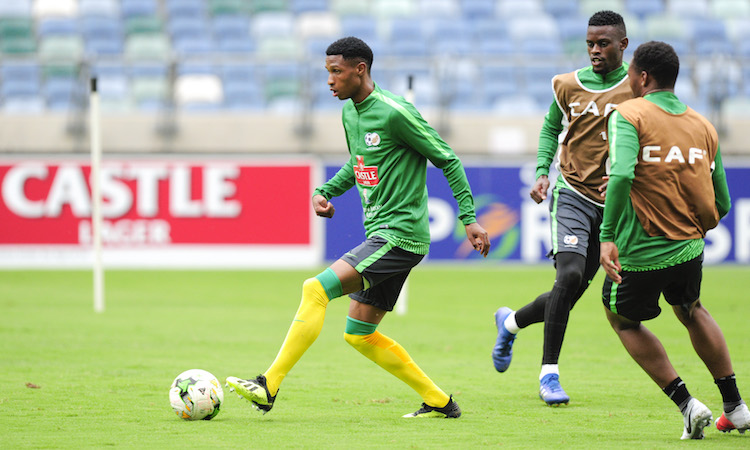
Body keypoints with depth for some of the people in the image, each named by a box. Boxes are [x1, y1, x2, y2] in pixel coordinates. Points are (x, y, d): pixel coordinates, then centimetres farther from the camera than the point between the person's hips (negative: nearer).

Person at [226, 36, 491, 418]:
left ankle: (269, 387, -20)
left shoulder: (394, 112, -14)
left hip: (400, 235, -10)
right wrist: (325, 192, 12)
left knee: (316, 289, -20)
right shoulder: (350, 113, 12)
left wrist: (469, 218, -10)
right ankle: (439, 402, 19)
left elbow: (447, 160, -8)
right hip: (380, 234, 10)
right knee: (359, 334, 11)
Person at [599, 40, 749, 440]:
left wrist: (608, 236, -24)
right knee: (691, 311, 32)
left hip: (639, 253, -5)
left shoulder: (628, 115, -9)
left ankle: (687, 404, 10)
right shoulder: (703, 126, 6)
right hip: (689, 249, 5)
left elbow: (622, 175, -27)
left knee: (623, 320, 21)